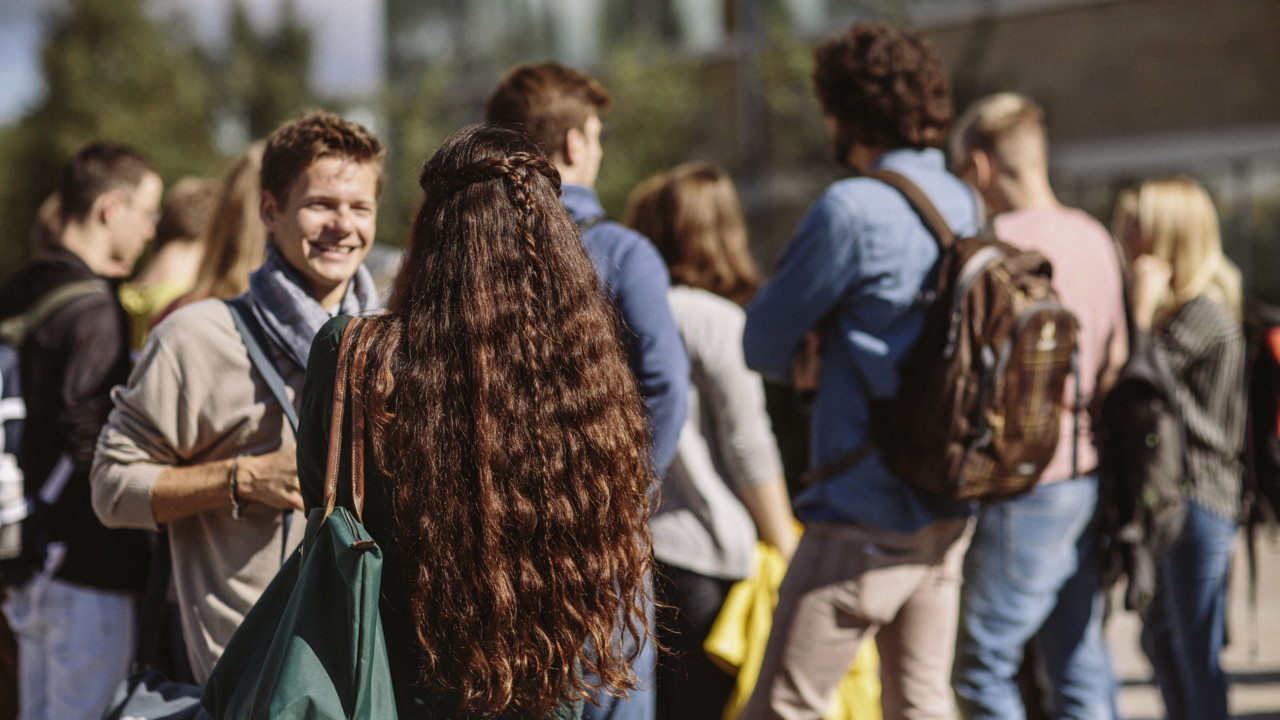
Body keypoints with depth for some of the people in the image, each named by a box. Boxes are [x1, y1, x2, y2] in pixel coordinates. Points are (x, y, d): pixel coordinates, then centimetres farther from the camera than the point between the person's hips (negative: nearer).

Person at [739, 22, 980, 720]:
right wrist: (831, 346, 2)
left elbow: (763, 342, -8)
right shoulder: (964, 207, 8)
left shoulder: (852, 209, -16)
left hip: (863, 523, -8)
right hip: (948, 516, 8)